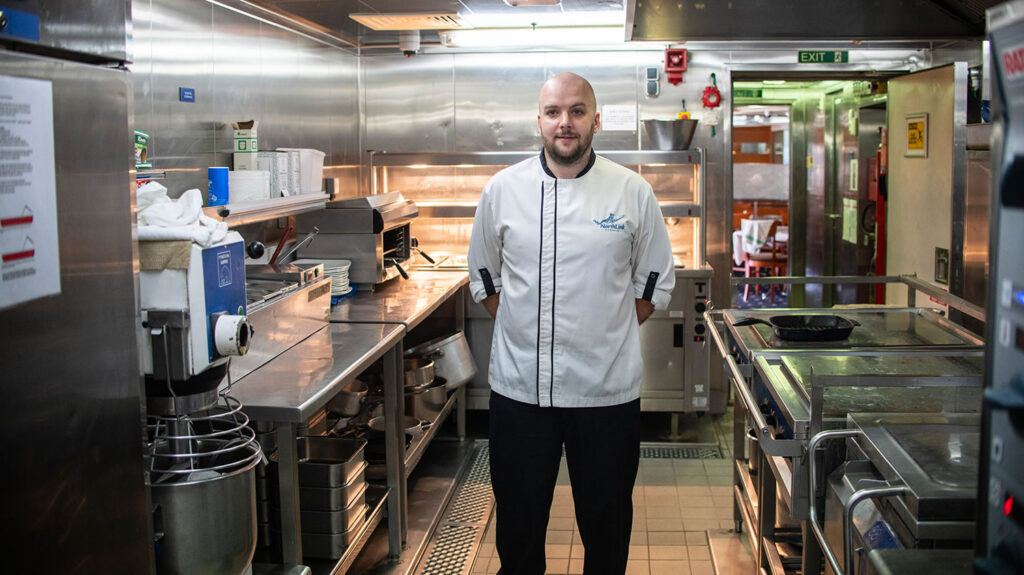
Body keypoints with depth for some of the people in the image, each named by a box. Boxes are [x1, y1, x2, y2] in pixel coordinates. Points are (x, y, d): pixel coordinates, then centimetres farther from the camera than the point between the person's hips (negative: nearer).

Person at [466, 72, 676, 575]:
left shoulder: (633, 192, -2)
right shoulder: (503, 189, 1)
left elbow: (655, 282, 7)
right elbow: (484, 276, 12)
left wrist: (609, 335, 2)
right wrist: (524, 331, 5)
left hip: (607, 388, 0)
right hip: (519, 384, 1)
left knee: (606, 521, 12)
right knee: (518, 520, 12)